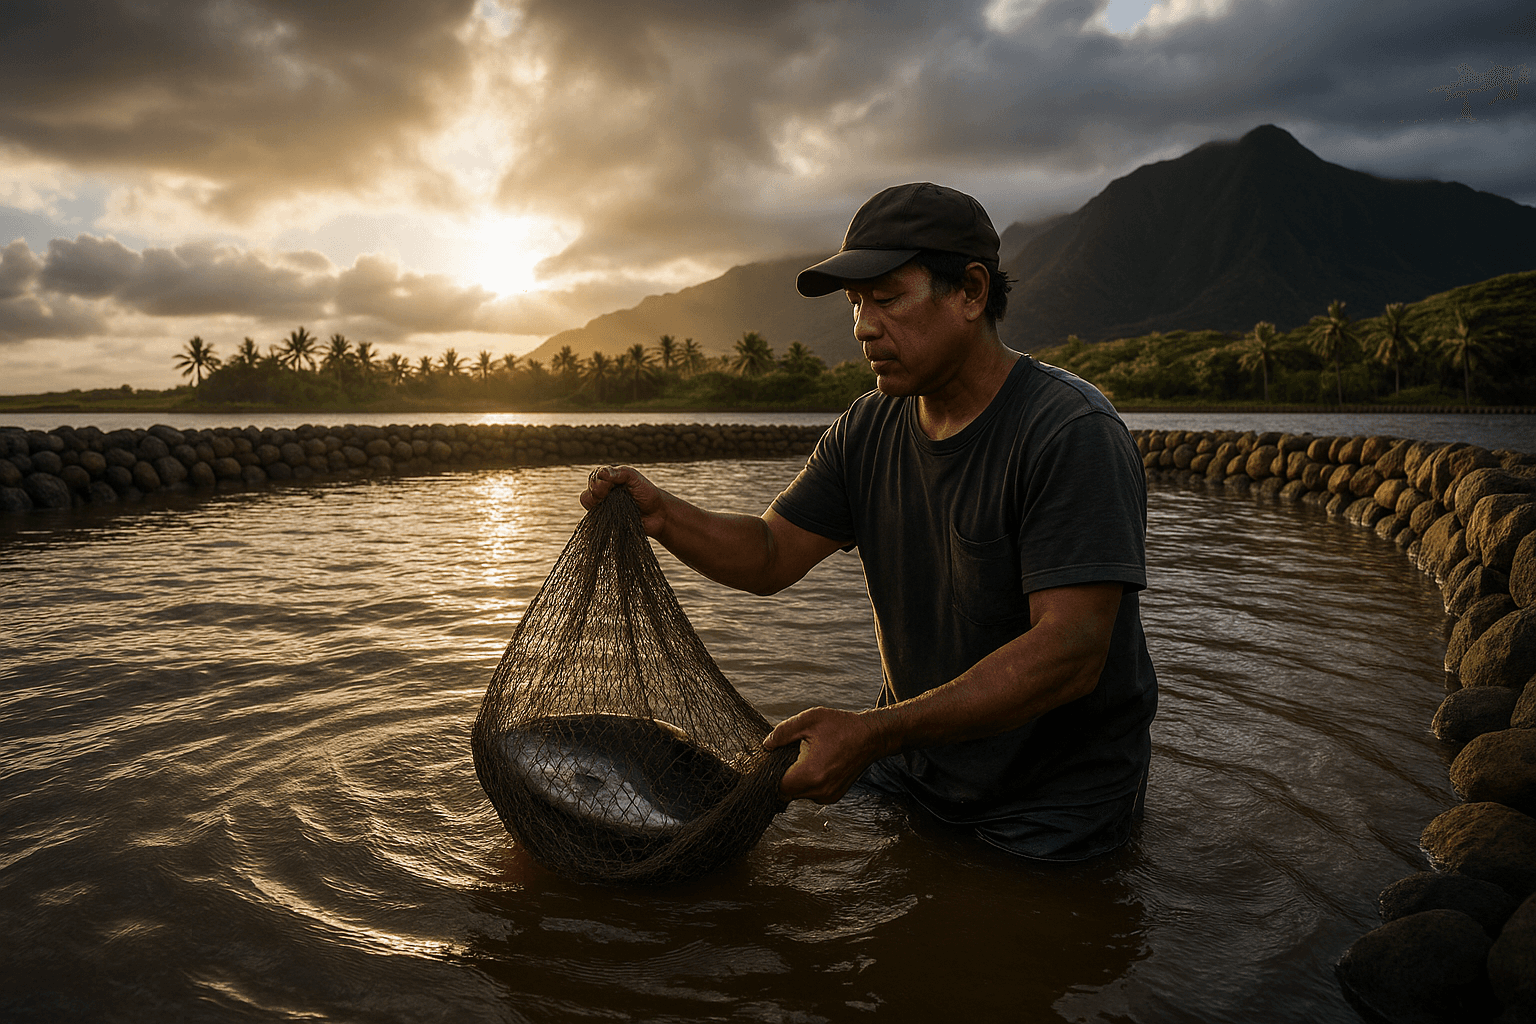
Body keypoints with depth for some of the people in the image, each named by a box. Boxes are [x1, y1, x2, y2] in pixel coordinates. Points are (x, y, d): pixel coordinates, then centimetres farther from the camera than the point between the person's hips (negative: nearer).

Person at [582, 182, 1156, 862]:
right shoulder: (867, 431, 0)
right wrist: (662, 515, -18)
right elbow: (769, 555, 2)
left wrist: (872, 734, -36)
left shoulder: (1074, 434, -23)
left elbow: (1069, 652, -31)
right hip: (907, 766, 6)